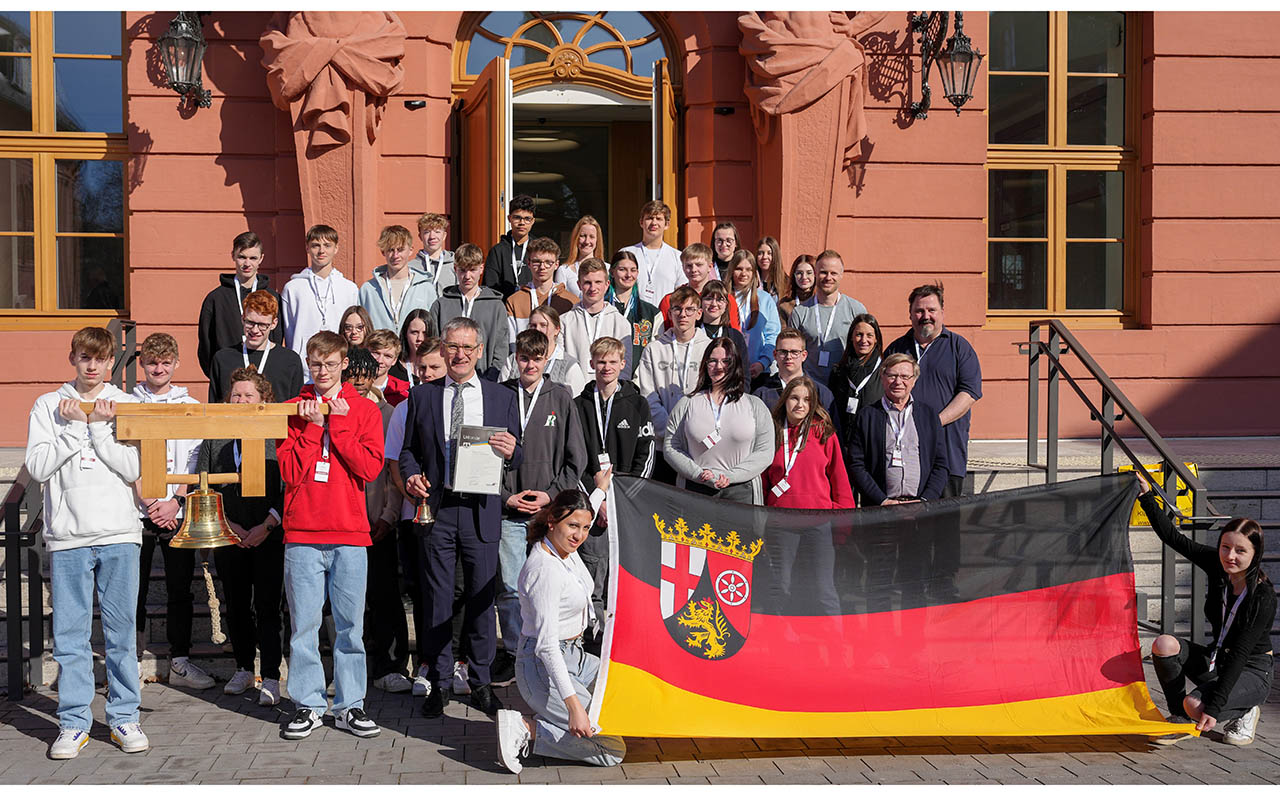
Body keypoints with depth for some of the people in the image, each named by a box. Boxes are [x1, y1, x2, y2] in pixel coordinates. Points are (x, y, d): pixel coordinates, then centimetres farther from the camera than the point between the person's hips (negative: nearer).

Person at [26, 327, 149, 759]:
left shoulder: (127, 406, 7)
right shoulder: (48, 406, 8)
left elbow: (134, 469, -3)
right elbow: (37, 465, -2)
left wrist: (99, 427, -9)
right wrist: (75, 426, -8)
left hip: (119, 533, 0)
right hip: (67, 535, 0)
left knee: (121, 630, 4)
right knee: (70, 632, 3)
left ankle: (124, 717, 14)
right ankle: (74, 721, 13)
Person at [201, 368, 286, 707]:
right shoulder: (214, 439, 11)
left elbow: (288, 488, -4)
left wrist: (265, 526, -11)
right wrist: (228, 524, -2)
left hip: (270, 538, -3)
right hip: (228, 538, 4)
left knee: (267, 608, -5)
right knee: (236, 607, 11)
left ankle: (271, 678, -1)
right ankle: (244, 670, 26)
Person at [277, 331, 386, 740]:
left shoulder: (364, 410, 7)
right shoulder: (294, 410, 8)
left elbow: (370, 468, -5)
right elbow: (289, 472, -1)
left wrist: (339, 425, -8)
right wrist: (313, 426, -8)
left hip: (350, 534, 0)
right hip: (302, 533, 0)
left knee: (350, 623, 4)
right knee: (303, 622, 3)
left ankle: (349, 705, 13)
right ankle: (307, 705, 13)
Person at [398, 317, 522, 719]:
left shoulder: (502, 398, 8)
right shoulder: (421, 395, 8)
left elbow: (516, 458, 9)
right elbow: (409, 450, 12)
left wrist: (511, 452, -14)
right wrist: (412, 475, -8)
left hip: (481, 510, 0)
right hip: (436, 508, 0)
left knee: (482, 599, 6)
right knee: (437, 600, 4)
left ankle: (480, 682, 19)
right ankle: (440, 682, 16)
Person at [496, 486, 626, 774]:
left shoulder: (565, 549, 0)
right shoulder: (544, 569, -26)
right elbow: (547, 645, -30)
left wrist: (601, 488, 40)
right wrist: (573, 704, -33)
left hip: (574, 657, 10)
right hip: (543, 668, -10)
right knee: (613, 749, -11)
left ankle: (552, 719, 12)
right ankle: (526, 729, -8)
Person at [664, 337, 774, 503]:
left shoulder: (754, 405, 9)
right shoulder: (687, 404, 10)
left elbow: (765, 452, 2)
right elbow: (670, 448, 5)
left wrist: (728, 476, -10)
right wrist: (700, 475, -10)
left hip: (741, 491, 0)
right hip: (695, 491, 0)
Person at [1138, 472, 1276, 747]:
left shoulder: (1263, 597, -24)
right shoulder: (1217, 565, -9)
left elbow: (1240, 653, -27)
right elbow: (1173, 537, -3)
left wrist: (1214, 706, -30)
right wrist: (1146, 495, -13)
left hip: (1253, 671, -6)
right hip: (1217, 660, 6)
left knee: (1196, 705, -29)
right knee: (1164, 645, -21)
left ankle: (1245, 712, 3)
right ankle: (1179, 719, -4)